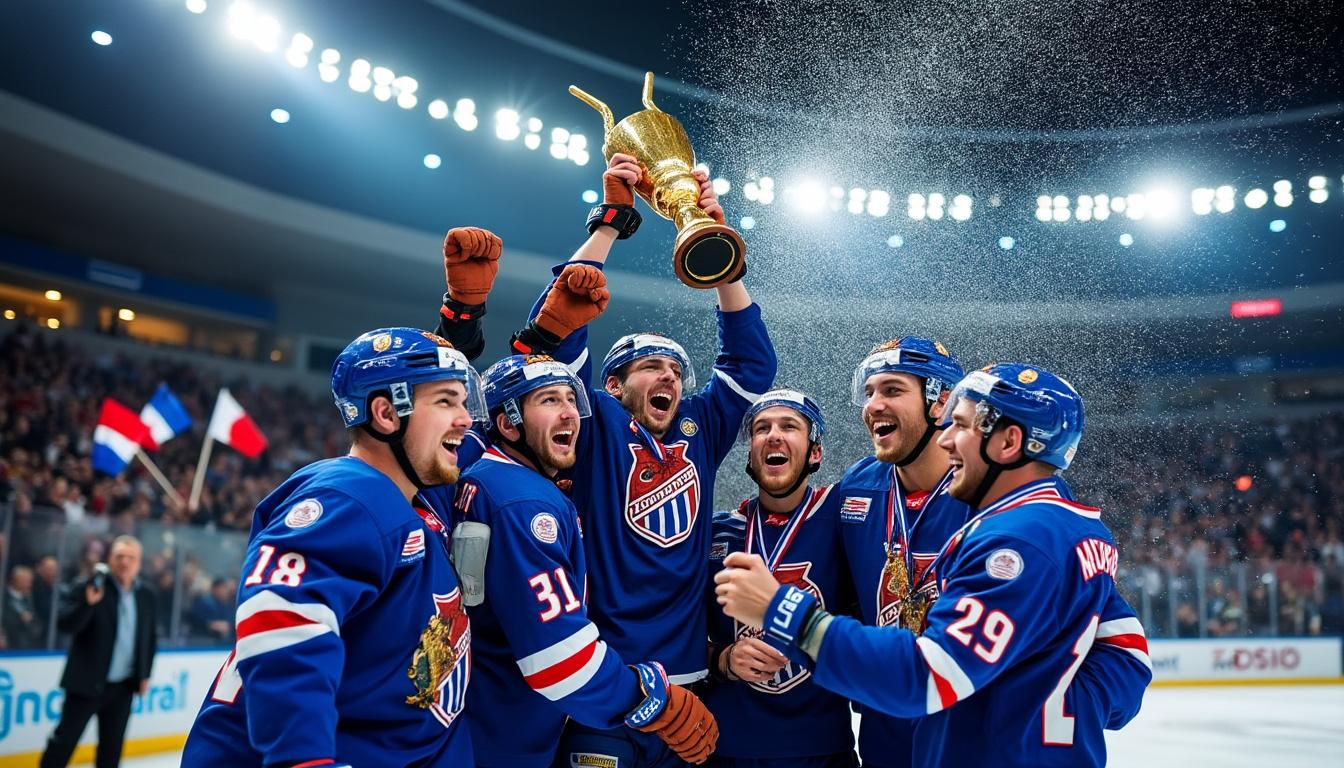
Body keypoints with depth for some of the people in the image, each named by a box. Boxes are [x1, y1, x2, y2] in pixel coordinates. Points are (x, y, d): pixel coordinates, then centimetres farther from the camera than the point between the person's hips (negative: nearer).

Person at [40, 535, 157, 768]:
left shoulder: (147, 596, 6)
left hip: (123, 686, 5)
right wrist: (88, 603, -36)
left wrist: (145, 673, 8)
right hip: (86, 683, -4)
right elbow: (65, 624, -20)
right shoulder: (87, 589, -9)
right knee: (65, 739, -1)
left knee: (112, 744, 13)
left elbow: (151, 637, 13)